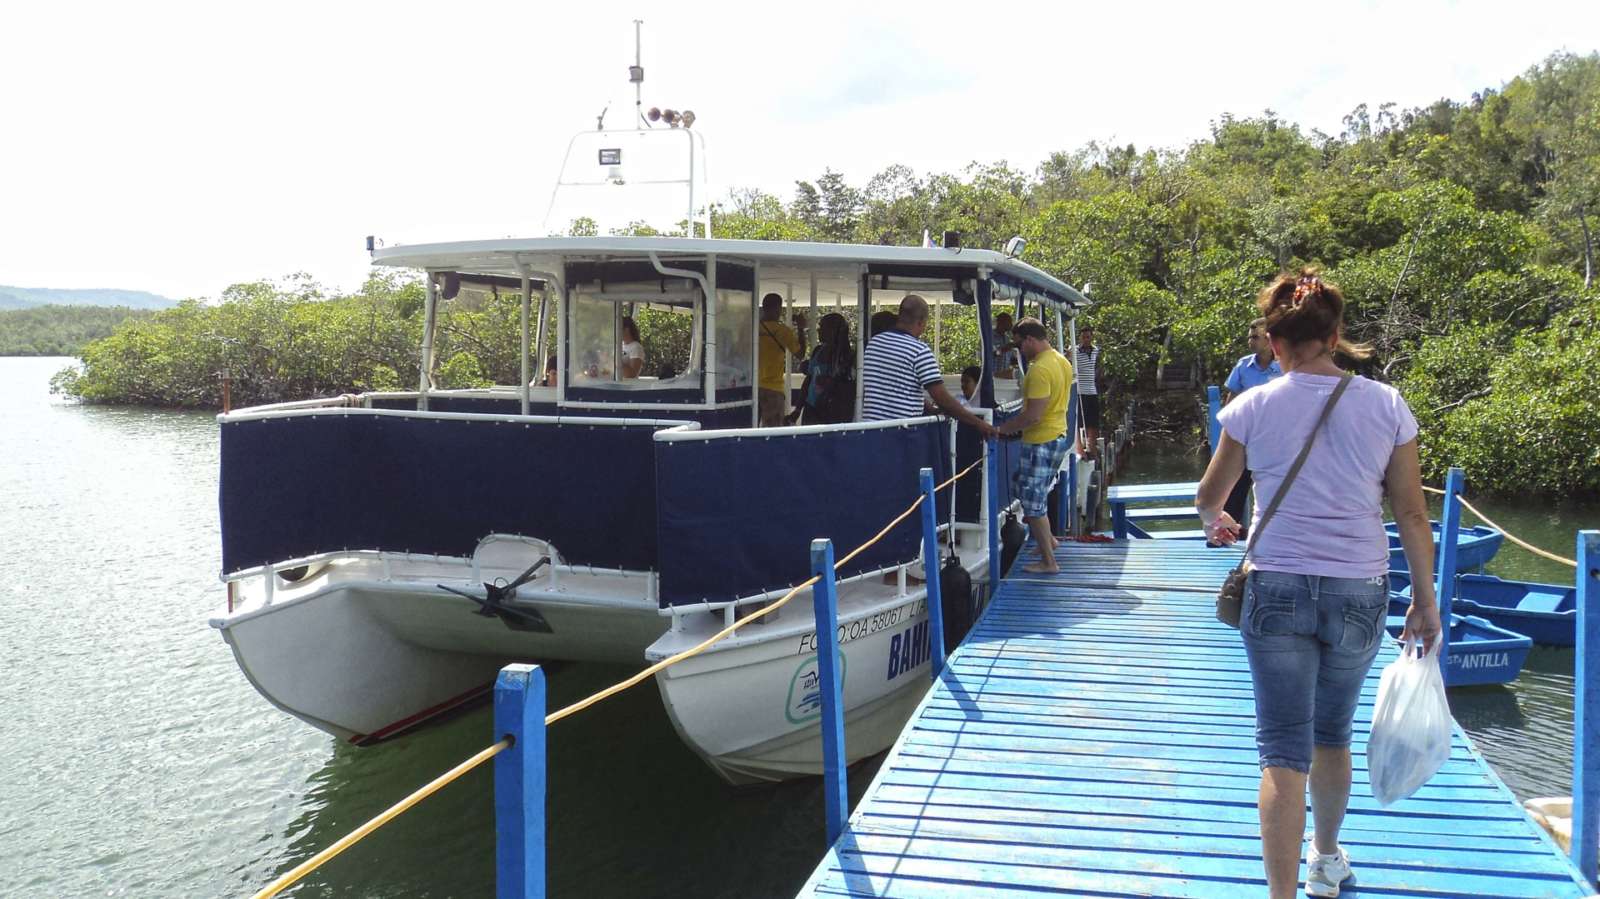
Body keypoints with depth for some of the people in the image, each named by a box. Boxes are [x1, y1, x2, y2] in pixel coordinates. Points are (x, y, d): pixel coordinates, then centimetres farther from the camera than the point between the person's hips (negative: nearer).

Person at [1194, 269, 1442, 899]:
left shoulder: (1253, 407, -5)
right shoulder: (1386, 404, -3)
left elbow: (1208, 498, 9)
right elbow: (1411, 514, 0)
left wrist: (1216, 524, 32)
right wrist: (1425, 599, 9)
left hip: (1277, 590, -2)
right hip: (1360, 593, 2)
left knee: (1285, 751, 3)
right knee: (1332, 735, 23)